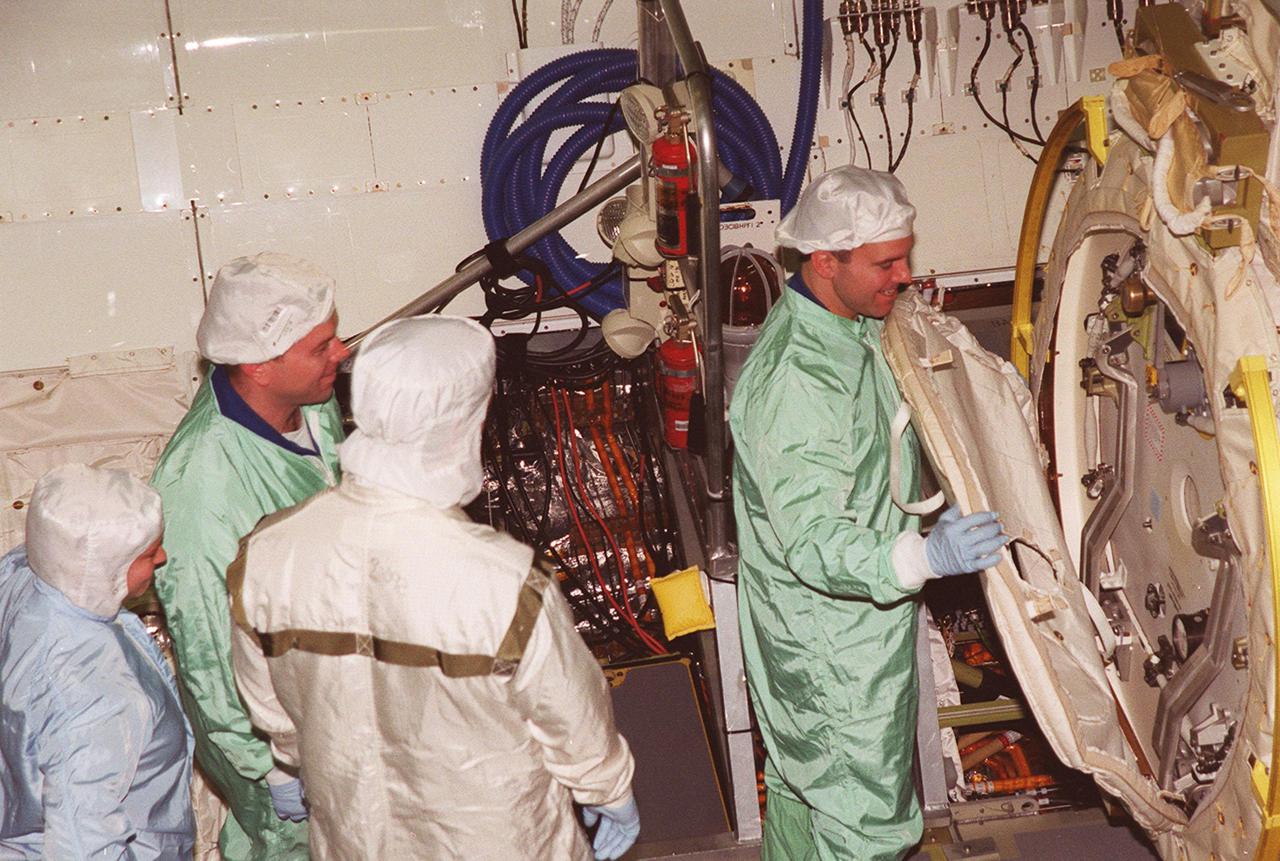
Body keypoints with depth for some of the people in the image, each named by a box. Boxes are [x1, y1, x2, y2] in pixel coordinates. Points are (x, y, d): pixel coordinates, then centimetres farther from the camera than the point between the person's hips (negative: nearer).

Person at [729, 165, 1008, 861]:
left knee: (803, 782, 27)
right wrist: (924, 556, -49)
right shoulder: (793, 380, -33)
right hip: (833, 649, -10)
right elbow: (813, 542, -35)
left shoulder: (853, 325, 1)